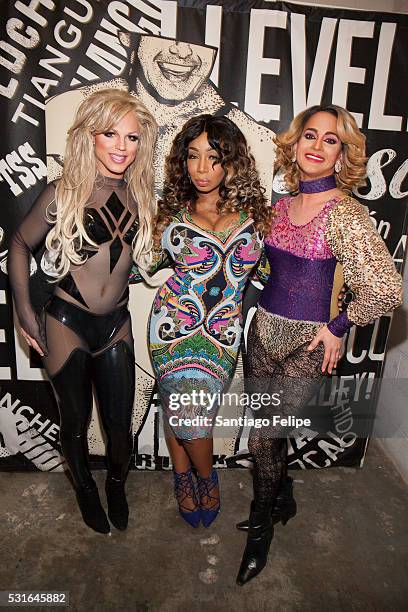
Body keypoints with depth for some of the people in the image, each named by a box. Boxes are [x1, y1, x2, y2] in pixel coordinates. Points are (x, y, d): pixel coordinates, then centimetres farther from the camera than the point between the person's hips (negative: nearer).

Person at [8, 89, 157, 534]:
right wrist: (23, 309, -3)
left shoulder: (140, 197, 0)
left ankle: (117, 487, 43)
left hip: (117, 324, 3)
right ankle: (85, 490, 45)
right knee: (75, 421, 15)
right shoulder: (64, 193, -9)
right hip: (66, 324, -2)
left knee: (120, 424, 11)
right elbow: (20, 244, 1)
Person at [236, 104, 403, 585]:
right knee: (269, 432, 18)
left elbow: (385, 289, -20)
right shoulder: (280, 207, 5)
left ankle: (261, 527, 32)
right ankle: (283, 501, 47)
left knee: (262, 438, 3)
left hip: (306, 346, -6)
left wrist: (337, 327, -12)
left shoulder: (344, 213, -15)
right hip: (263, 334, 6)